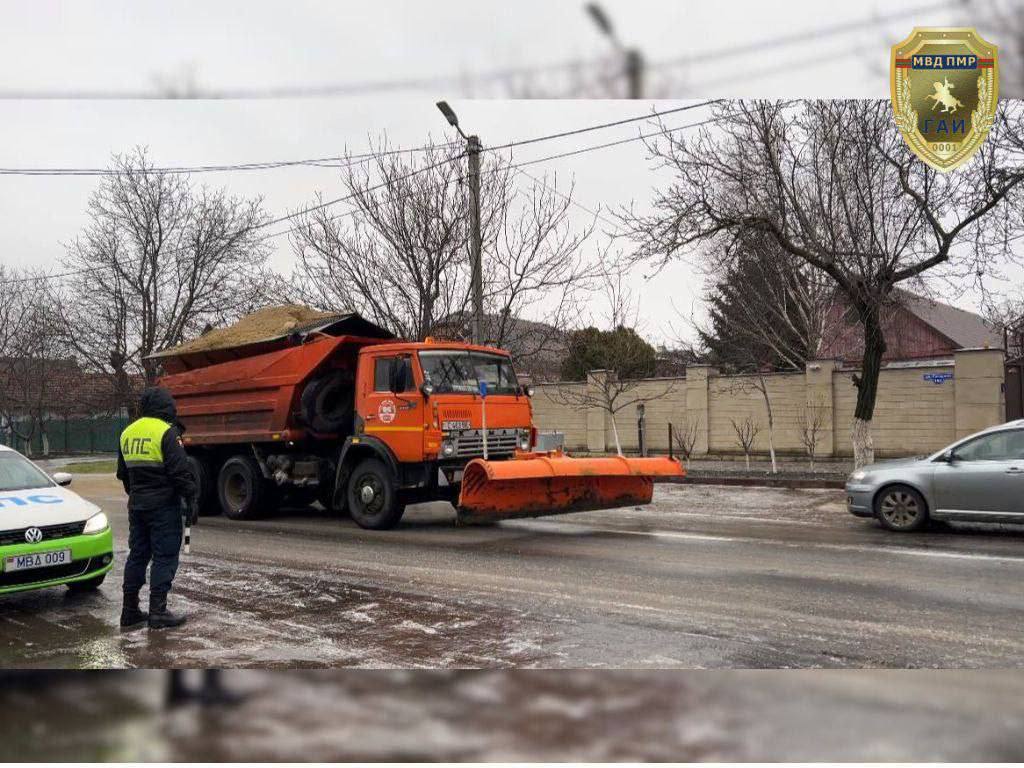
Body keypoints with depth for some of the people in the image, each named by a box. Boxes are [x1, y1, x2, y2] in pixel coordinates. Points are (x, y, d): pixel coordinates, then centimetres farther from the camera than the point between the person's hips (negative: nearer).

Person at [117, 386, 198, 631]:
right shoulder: (166, 432, -13)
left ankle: (130, 611, 17)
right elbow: (180, 471, -17)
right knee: (165, 557, -3)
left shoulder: (127, 433, 12)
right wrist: (191, 499, -11)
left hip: (137, 505, 8)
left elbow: (123, 473, 20)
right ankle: (158, 612, -4)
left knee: (137, 555, 13)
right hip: (163, 505, -7)